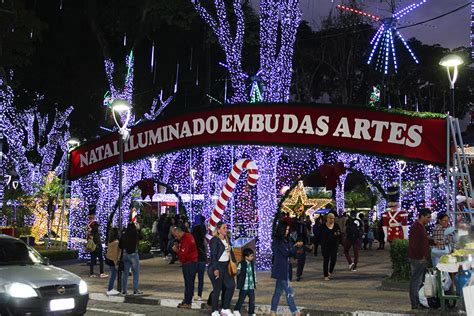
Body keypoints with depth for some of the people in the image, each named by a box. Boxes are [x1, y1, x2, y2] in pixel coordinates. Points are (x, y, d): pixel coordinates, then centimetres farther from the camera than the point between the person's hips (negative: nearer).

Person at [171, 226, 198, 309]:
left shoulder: (186, 239, -20)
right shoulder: (187, 236, 13)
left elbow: (184, 254, -22)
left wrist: (176, 250, -6)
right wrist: (178, 247, 3)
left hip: (189, 263, -10)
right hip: (191, 262, 10)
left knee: (189, 283, -6)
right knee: (189, 283, 13)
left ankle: (187, 302, -2)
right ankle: (187, 301, 20)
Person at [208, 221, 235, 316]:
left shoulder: (227, 239, 11)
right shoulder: (215, 240, -13)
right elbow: (213, 255, -17)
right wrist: (215, 269, -21)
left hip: (226, 266, 8)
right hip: (217, 266, -8)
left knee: (231, 286, 5)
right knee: (217, 289, 0)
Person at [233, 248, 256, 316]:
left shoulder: (252, 264, 5)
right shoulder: (241, 264, -12)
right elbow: (238, 273, -9)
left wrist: (255, 282, 12)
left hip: (251, 286, 5)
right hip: (244, 286, -5)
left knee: (252, 299, 5)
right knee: (241, 299, 6)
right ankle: (236, 310, 26)